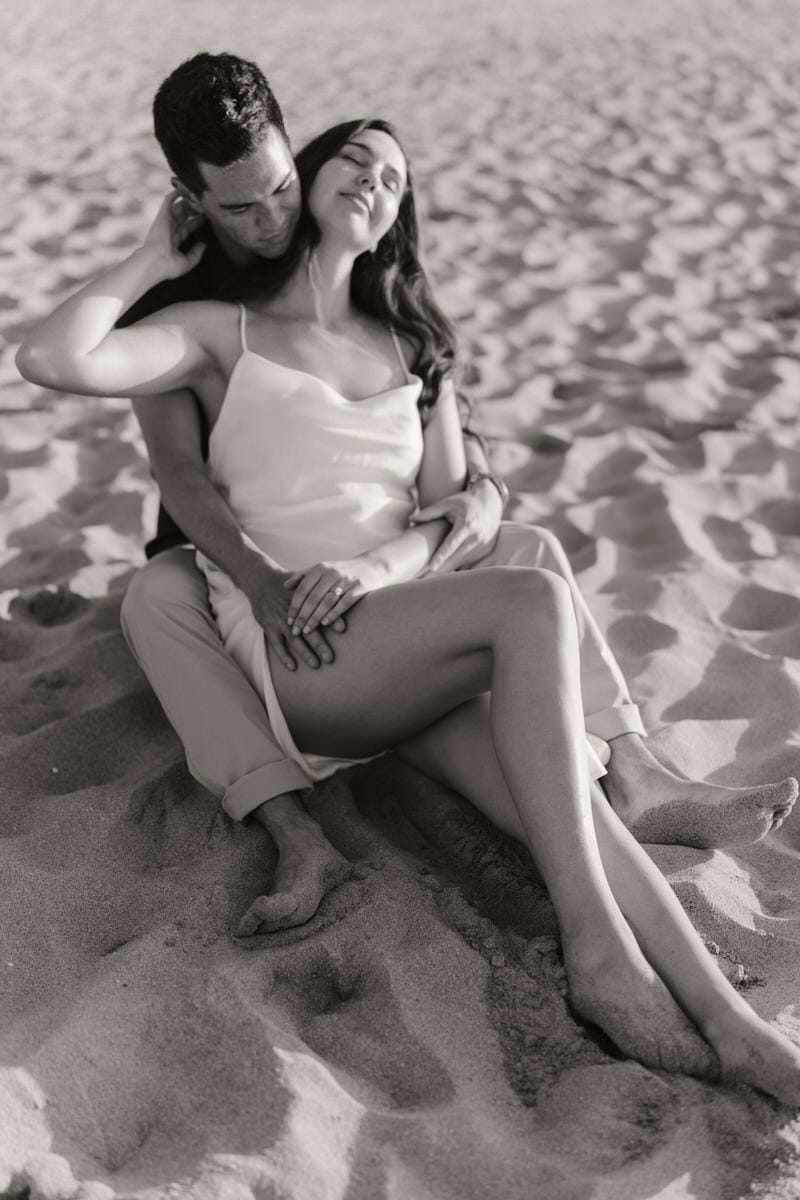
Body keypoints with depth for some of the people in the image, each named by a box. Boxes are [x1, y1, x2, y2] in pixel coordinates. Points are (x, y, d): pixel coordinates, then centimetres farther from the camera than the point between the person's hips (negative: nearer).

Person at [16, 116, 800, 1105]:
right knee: (535, 602, -31)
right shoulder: (228, 332, 8)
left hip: (412, 646, 5)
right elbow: (53, 360, -9)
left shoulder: (414, 349, 22)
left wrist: (378, 565, -9)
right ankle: (597, 948, -31)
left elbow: (451, 514, 13)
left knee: (566, 795, -24)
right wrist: (152, 263, 7)